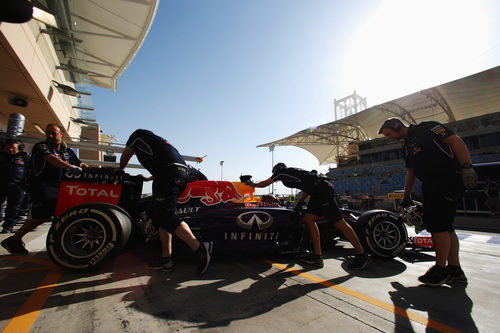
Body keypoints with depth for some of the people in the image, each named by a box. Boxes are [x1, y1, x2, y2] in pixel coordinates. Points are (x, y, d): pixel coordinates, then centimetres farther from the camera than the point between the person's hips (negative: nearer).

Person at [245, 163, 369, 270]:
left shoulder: (281, 171, 5)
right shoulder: (292, 171, 27)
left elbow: (264, 183, 15)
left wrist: (252, 184, 32)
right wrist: (300, 202, 31)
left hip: (322, 189, -9)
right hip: (317, 193, 9)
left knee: (339, 223, -3)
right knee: (308, 219, 7)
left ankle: (361, 255, 9)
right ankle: (317, 255, 9)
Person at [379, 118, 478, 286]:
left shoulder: (426, 127, -2)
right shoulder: (406, 146, 21)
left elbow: (455, 140, -13)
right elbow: (411, 173, 24)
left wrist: (467, 166, -24)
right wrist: (406, 197, 24)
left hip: (448, 178, -9)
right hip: (430, 185, 9)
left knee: (437, 223, -11)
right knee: (444, 226, 9)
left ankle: (440, 269, 0)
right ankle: (454, 269, 17)